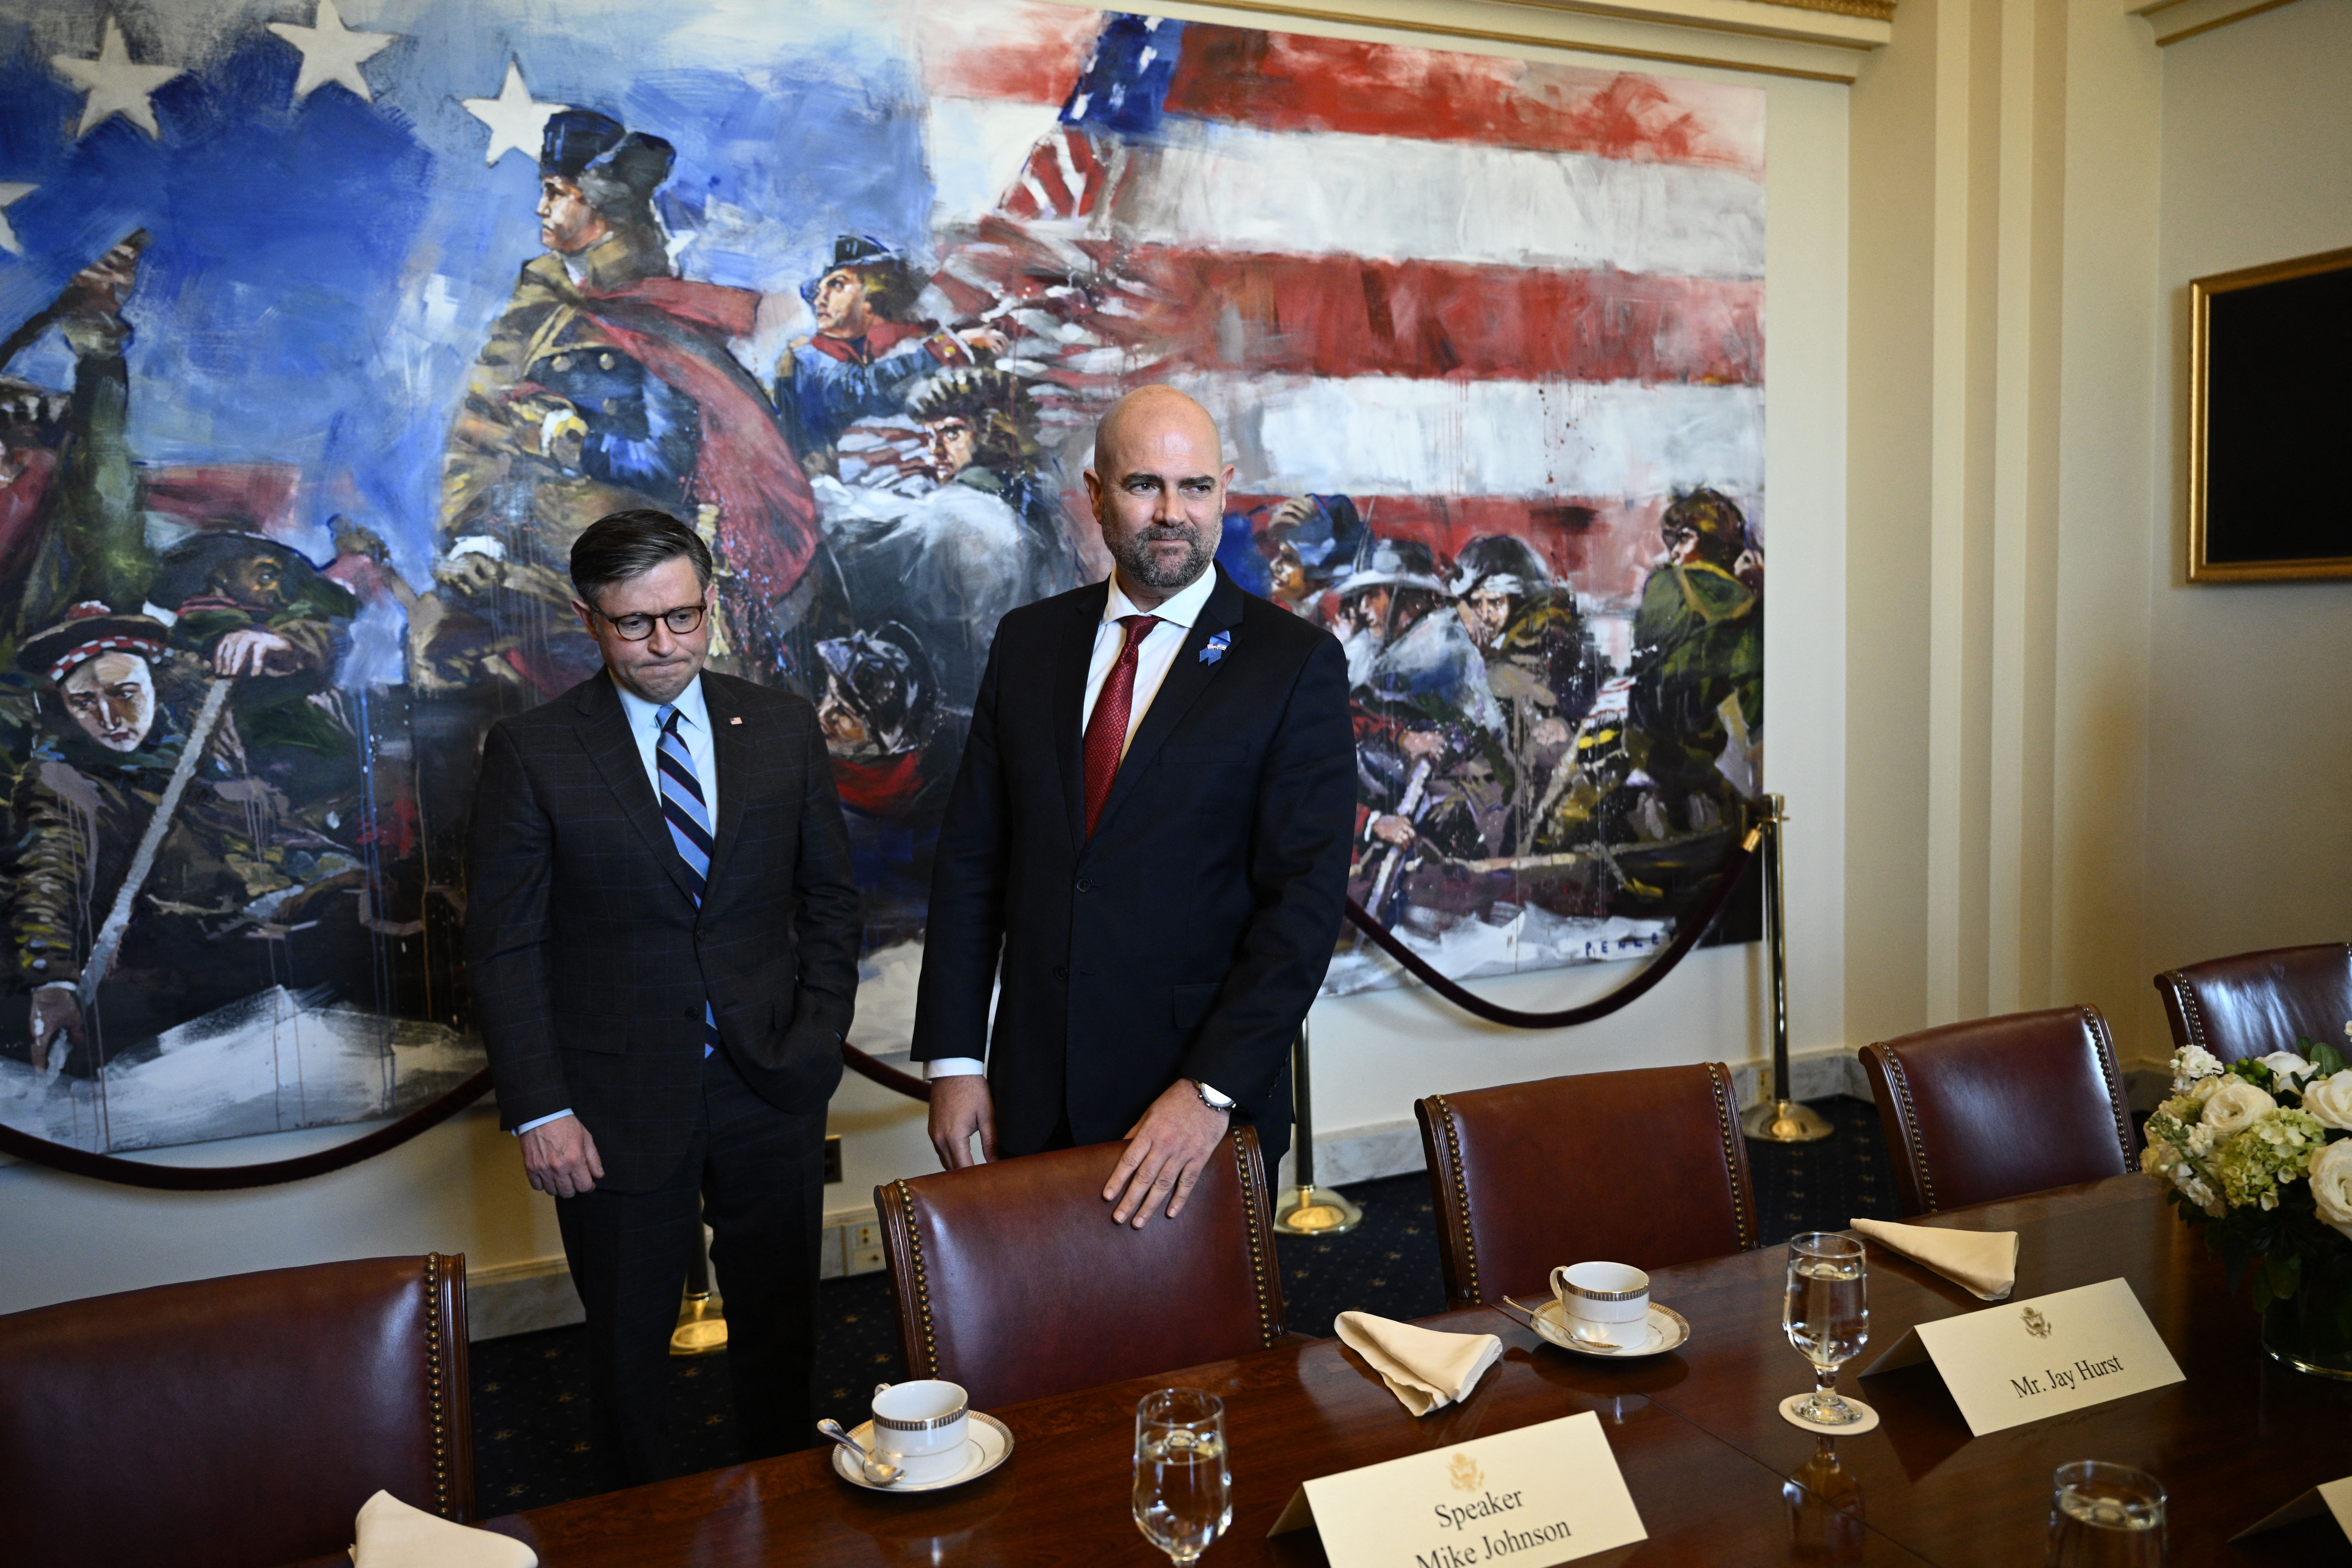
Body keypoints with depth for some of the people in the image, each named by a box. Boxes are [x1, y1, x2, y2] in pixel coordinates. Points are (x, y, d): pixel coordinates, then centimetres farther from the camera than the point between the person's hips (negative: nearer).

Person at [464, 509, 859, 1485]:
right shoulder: (530, 753, -7)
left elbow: (830, 899, 7)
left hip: (773, 1086, 2)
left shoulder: (784, 729, 1)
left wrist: (817, 1040, -2)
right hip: (620, 1102, -2)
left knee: (782, 1330, 16)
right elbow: (503, 949, -6)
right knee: (629, 1347, 14)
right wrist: (539, 1110, -11)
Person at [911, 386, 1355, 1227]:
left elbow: (1307, 896, -12)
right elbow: (970, 857, 6)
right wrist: (953, 1060, 1)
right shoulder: (1029, 641, 6)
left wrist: (1212, 1090, -18)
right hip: (1034, 1094, 3)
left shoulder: (1297, 662, -7)